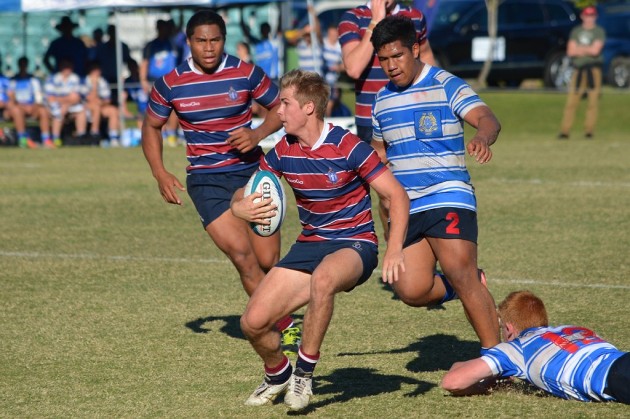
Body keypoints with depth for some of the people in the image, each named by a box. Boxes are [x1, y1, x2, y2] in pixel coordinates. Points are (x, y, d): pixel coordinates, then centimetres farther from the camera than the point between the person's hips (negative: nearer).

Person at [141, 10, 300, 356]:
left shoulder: (245, 73, -4)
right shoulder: (170, 84, -3)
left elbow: (280, 107, 8)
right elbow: (151, 125, 11)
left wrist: (258, 134, -12)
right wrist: (160, 174, -1)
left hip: (251, 171, 1)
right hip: (206, 181, -1)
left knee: (267, 261, -2)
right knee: (242, 255, -16)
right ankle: (283, 325, -4)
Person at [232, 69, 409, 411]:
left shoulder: (347, 147, -16)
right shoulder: (283, 152, 0)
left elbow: (397, 195, -14)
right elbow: (242, 195, 10)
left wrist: (394, 250, -27)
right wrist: (240, 208, -17)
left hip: (354, 244, -6)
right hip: (309, 245, 6)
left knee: (322, 278, -42)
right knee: (253, 322, -9)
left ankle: (304, 373, -23)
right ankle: (277, 375, 25)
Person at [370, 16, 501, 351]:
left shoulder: (446, 86, -5)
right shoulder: (382, 100, 14)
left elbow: (486, 118, -22)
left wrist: (483, 137, -44)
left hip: (447, 197, -5)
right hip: (404, 207, 6)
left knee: (460, 274, -19)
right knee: (411, 291, -8)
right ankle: (469, 287, 20)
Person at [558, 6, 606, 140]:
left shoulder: (599, 31, 3)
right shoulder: (576, 31, 13)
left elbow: (595, 50, -10)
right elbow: (570, 51, 3)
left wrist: (579, 48, -1)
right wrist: (587, 50, -7)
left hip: (594, 69, -2)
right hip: (578, 69, 2)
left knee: (593, 102, -3)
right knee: (571, 102, -4)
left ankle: (589, 131, 3)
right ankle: (564, 131, -4)